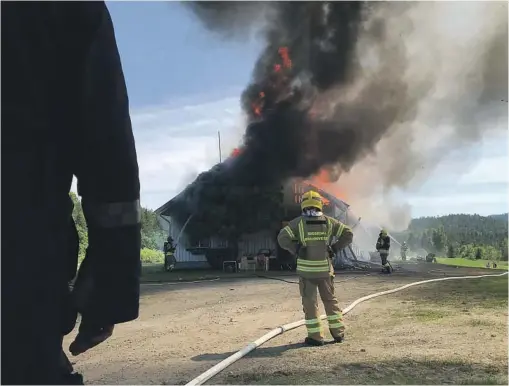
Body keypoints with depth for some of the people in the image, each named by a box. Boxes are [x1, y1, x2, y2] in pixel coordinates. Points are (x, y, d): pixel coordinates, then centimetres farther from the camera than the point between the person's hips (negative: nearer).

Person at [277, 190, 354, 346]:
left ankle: (315, 336, 6)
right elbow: (348, 234, 1)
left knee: (310, 303, 6)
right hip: (325, 269, 3)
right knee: (330, 300, 16)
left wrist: (296, 250, -4)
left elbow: (282, 238, -13)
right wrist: (333, 248, 5)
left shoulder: (299, 222, -5)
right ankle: (338, 332, 21)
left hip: (306, 269, -2)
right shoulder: (328, 221, 2)